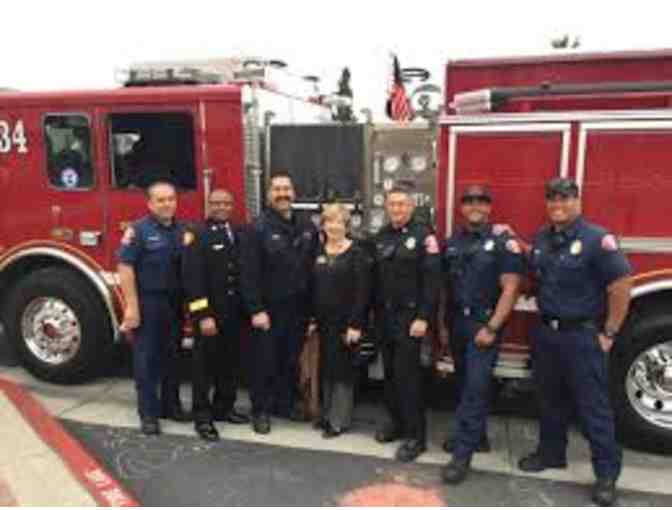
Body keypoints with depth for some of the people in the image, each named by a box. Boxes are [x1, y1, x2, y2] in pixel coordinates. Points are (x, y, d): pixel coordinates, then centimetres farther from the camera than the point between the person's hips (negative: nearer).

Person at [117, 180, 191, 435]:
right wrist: (132, 306, -17)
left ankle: (171, 405, 26)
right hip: (148, 303, -5)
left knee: (171, 356, 13)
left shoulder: (183, 230, 8)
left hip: (175, 303, 5)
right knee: (147, 358, 2)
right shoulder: (138, 230, -7)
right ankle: (148, 413, 12)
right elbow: (125, 267, -12)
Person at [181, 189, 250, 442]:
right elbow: (192, 278, -15)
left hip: (235, 312, 6)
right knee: (204, 364, 4)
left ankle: (224, 407, 30)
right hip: (210, 311, -6)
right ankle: (202, 416, 15)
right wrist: (203, 315, -20)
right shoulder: (197, 234, -8)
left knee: (230, 362, 14)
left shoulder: (238, 233, 10)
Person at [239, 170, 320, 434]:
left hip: (298, 308, 5)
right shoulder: (258, 228, -9)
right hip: (268, 308, -5)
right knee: (265, 361, 5)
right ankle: (261, 410, 19)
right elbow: (249, 273, -13)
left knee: (291, 360, 15)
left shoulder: (308, 227, 8)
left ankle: (285, 403, 32)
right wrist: (256, 309, -17)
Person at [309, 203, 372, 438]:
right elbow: (312, 288, 10)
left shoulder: (357, 253, -8)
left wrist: (355, 324, -17)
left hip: (346, 321, -5)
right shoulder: (318, 252, 8)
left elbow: (363, 292, -13)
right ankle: (327, 413, 27)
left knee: (342, 368, 2)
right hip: (323, 321, 5)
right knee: (326, 368, 13)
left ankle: (339, 419, 15)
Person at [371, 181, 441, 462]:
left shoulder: (424, 236, -8)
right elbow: (375, 277, 12)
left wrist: (423, 317, -18)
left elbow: (431, 281, -14)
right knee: (390, 372, 12)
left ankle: (416, 436, 8)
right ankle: (396, 421, 29)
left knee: (407, 374, -4)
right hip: (384, 315, 6)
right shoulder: (380, 237, 10)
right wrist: (373, 312, 10)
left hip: (409, 316, -6)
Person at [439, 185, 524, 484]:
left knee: (475, 388, -7)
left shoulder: (504, 243, -7)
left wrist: (492, 328, -18)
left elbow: (510, 289, -13)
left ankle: (463, 454, -2)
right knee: (464, 384, 14)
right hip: (457, 324, 6)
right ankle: (476, 436, 32)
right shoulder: (451, 244, 9)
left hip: (484, 324, -6)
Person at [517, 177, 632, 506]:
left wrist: (608, 334, -12)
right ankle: (551, 452, 34)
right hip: (546, 333, 6)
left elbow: (620, 287, -14)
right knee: (550, 399, 17)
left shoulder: (597, 239, -13)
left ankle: (607, 473, 17)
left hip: (582, 335, -6)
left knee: (593, 405, 3)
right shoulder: (541, 239, 6)